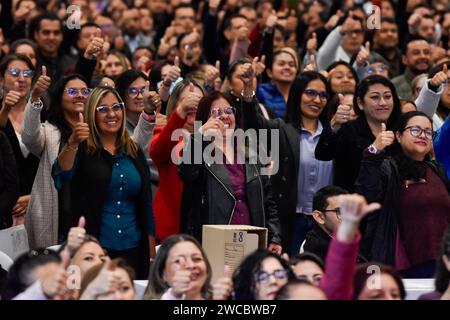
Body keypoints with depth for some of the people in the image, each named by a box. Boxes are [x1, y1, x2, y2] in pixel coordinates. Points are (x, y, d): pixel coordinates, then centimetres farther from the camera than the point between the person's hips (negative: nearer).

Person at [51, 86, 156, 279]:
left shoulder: (134, 153, 11)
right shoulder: (82, 150, -1)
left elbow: (146, 203, 14)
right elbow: (61, 175, -23)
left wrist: (151, 252, 10)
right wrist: (72, 144, -40)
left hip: (132, 249, 4)